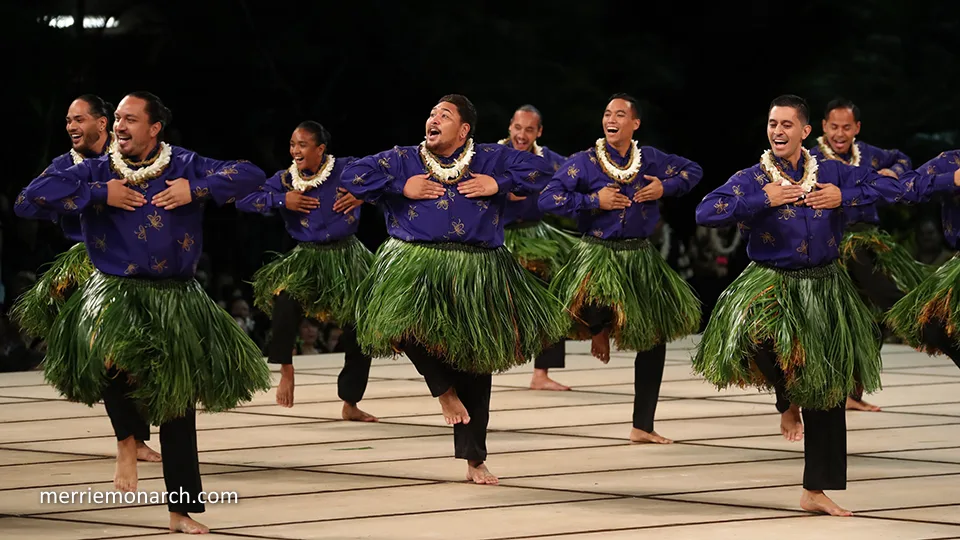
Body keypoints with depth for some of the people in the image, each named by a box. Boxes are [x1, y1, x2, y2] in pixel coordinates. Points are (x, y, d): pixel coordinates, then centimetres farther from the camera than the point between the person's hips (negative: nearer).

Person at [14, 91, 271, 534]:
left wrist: (196, 190, -14)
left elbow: (251, 176, -3)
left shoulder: (185, 166, 1)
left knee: (178, 401, 5)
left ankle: (182, 511, 15)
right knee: (110, 351, -35)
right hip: (115, 293, -1)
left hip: (176, 299, 1)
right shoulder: (97, 171, 1)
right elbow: (36, 193, -9)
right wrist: (99, 195, -13)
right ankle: (127, 439, -4)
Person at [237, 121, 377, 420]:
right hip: (307, 258, 0)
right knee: (286, 297, -32)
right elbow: (244, 200, -6)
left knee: (359, 333, 3)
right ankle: (286, 370, -11)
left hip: (346, 257, 0)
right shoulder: (285, 179, -2)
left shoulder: (347, 168, -7)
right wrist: (282, 200, -17)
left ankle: (350, 405, 21)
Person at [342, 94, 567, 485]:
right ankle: (445, 390, 1)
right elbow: (353, 175, 1)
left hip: (476, 275, 1)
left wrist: (498, 185, -5)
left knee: (476, 366, 5)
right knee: (406, 323, -31)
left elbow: (536, 170, 7)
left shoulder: (490, 159, 8)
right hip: (416, 269, -1)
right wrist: (400, 188, -7)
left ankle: (474, 461, 16)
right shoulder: (403, 160, 7)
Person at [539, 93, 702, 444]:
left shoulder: (651, 159, 4)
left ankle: (642, 427, 19)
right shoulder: (583, 162, -6)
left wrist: (665, 188, -1)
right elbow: (549, 199, -13)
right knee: (598, 311, -35)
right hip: (597, 254, -4)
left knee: (654, 339, 7)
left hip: (641, 257, 4)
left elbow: (693, 171, 17)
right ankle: (598, 330, 9)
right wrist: (594, 200, -18)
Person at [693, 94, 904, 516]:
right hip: (770, 285, -3)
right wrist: (763, 201, -19)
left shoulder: (832, 173, 3)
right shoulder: (751, 180, -5)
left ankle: (815, 491, 18)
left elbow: (892, 188, 5)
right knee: (761, 335, -38)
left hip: (824, 288, 3)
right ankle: (787, 402, -3)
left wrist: (845, 197, -9)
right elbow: (705, 213, -17)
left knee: (828, 392, 6)